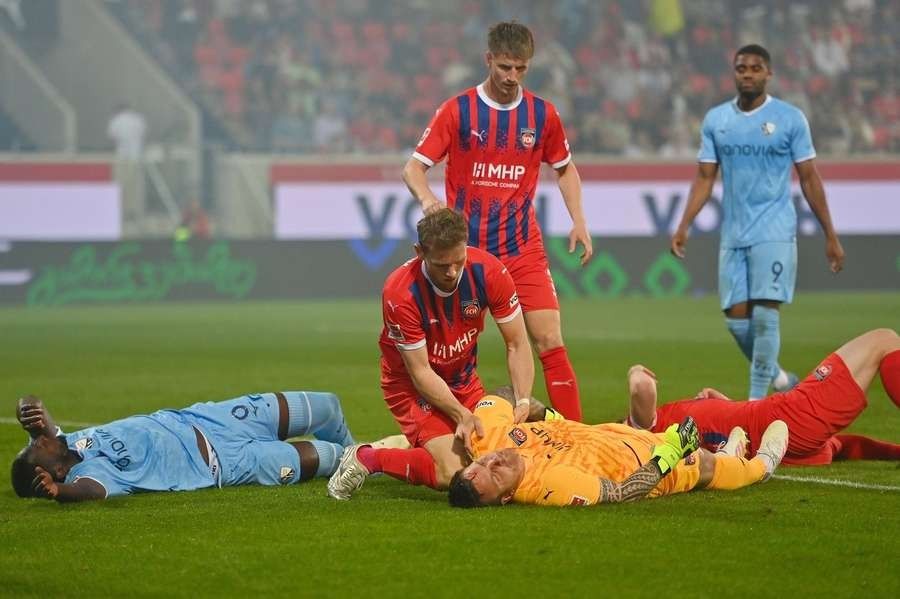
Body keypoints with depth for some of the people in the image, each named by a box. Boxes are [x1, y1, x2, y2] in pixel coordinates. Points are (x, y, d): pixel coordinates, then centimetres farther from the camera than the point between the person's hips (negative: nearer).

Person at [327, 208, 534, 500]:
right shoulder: (400, 293, -31)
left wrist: (522, 403, -21)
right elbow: (420, 372, -23)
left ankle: (408, 444, 23)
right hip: (411, 384, -6)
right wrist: (462, 415, -30)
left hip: (462, 377, 6)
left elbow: (517, 344, -11)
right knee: (451, 472, -23)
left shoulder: (488, 271, -21)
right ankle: (365, 459, 0)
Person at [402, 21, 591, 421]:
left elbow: (565, 168, 19)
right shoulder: (457, 111, -4)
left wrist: (578, 221, 7)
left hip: (523, 248, 1)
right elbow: (413, 168, -4)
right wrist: (427, 199, -26)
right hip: (467, 248, -1)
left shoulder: (543, 115, 3)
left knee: (550, 341, -7)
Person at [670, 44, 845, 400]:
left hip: (774, 232, -4)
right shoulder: (716, 120, 9)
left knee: (765, 314, -12)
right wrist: (684, 226, -1)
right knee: (736, 319, 2)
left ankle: (757, 400, -7)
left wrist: (831, 236, 1)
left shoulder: (790, 118, -1)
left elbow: (809, 179, 2)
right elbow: (705, 177, 10)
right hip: (733, 234, 4)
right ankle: (777, 377, 25)